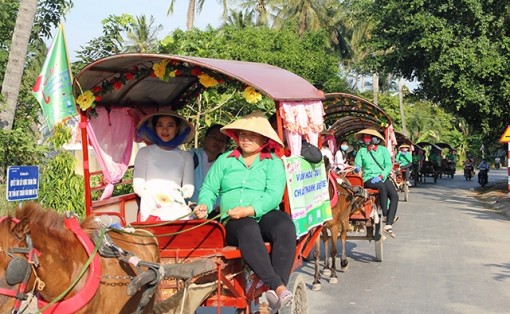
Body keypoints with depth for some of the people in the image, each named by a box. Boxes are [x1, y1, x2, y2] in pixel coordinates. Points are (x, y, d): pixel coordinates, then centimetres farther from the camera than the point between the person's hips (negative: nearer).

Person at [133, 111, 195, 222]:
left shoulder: (186, 156, 16)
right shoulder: (144, 152, 14)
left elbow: (189, 189, 10)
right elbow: (137, 185, 7)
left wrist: (172, 195, -10)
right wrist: (154, 196, -11)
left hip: (176, 207, 1)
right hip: (151, 208, -1)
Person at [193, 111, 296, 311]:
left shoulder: (273, 162, 11)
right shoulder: (224, 160, 20)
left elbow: (274, 194, -5)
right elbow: (209, 188, 15)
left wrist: (250, 210, -21)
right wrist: (204, 205, -8)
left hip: (266, 216, 0)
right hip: (234, 222, 0)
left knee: (285, 227, -35)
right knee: (247, 228, -37)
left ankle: (275, 293, -43)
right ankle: (277, 285, -47)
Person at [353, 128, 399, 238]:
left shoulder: (383, 150, 10)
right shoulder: (361, 151, 13)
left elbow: (389, 165, 2)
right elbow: (357, 165, 8)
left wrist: (380, 176, -14)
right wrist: (356, 168, -18)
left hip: (383, 177, 2)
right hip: (369, 179, -2)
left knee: (395, 196, -24)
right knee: (382, 186, -36)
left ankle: (388, 225, -26)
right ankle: (385, 215, -29)